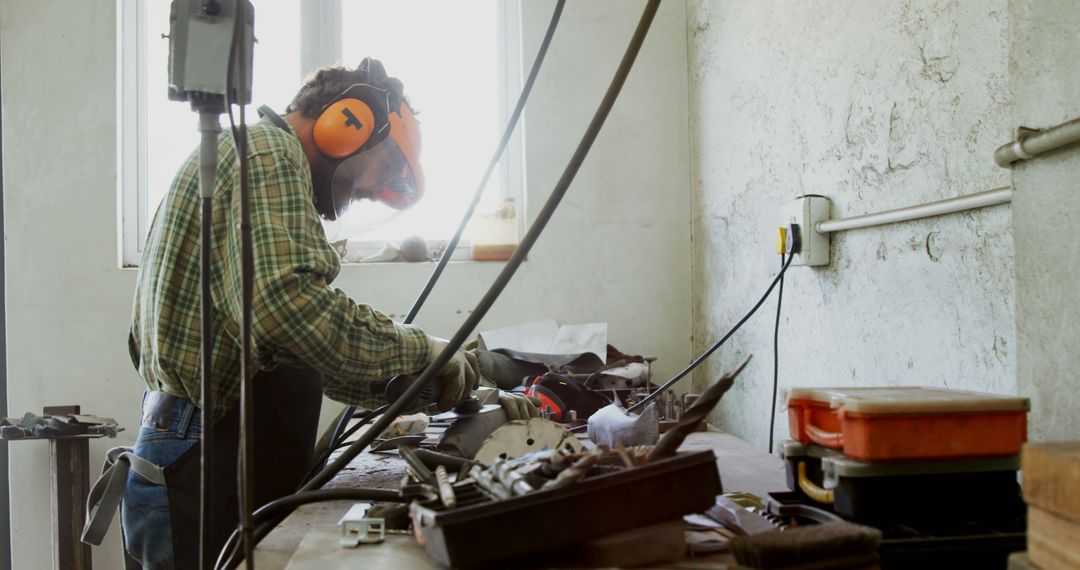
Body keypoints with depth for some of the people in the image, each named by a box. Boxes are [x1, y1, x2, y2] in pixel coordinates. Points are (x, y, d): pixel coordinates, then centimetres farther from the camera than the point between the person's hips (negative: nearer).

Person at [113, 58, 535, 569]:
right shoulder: (267, 152, -10)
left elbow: (318, 359, 20)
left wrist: (459, 395, 14)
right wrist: (420, 350, -16)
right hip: (201, 470, -10)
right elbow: (284, 305, -29)